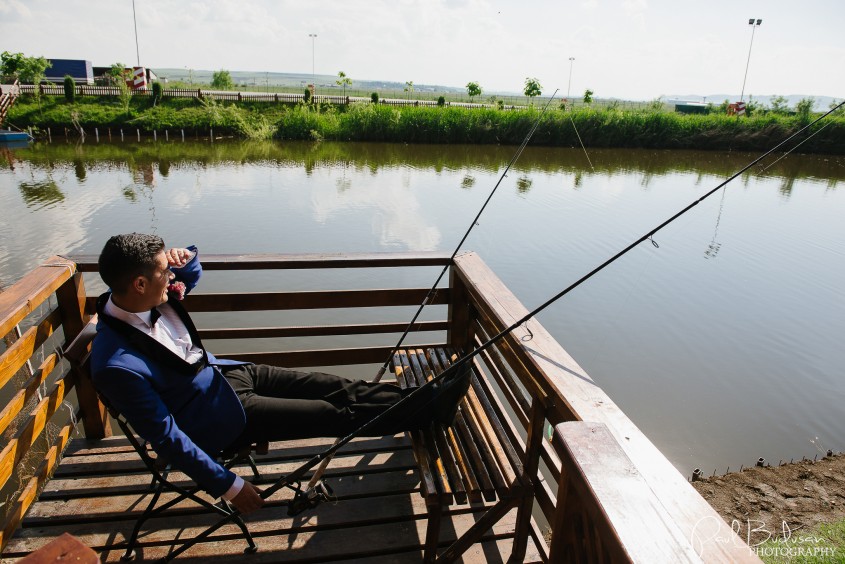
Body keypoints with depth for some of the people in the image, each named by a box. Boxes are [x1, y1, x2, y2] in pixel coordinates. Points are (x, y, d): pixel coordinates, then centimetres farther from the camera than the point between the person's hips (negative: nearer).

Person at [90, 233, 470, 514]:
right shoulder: (118, 366, -31)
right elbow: (166, 437, -24)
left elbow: (192, 274, 11)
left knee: (338, 389, -1)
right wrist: (228, 486, -17)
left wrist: (185, 258, -15)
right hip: (221, 416, -7)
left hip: (222, 373, 7)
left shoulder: (143, 297, -10)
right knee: (337, 414, -8)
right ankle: (431, 408, 5)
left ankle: (427, 400, 8)